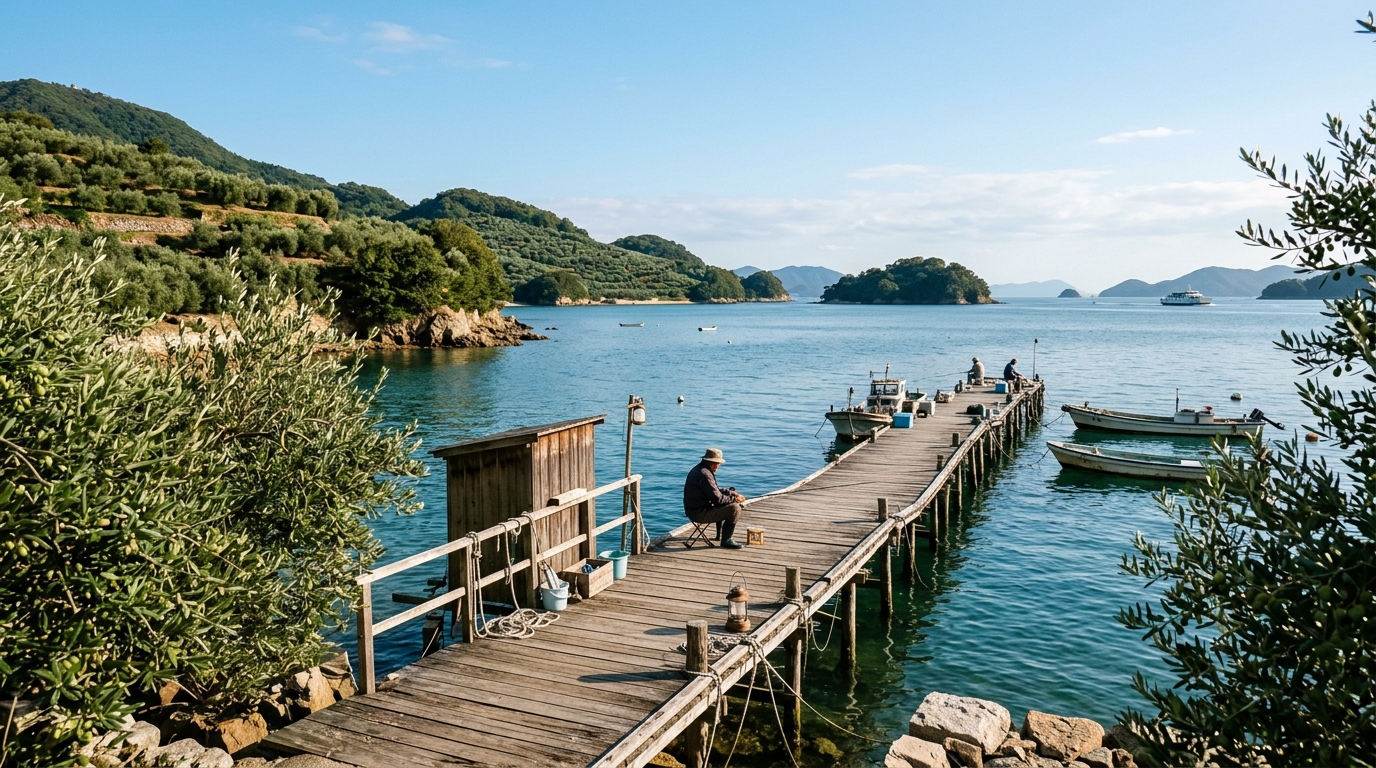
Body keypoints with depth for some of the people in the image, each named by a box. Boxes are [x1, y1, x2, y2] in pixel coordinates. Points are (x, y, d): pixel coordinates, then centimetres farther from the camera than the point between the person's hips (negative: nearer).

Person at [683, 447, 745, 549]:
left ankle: (721, 534, 35)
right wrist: (734, 499, -7)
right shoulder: (705, 474, -22)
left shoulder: (699, 469, 12)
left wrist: (731, 493, 9)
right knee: (735, 508, -14)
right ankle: (726, 540, -3)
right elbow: (717, 498, -20)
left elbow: (715, 491, 20)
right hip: (699, 513, -11)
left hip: (694, 509, 11)